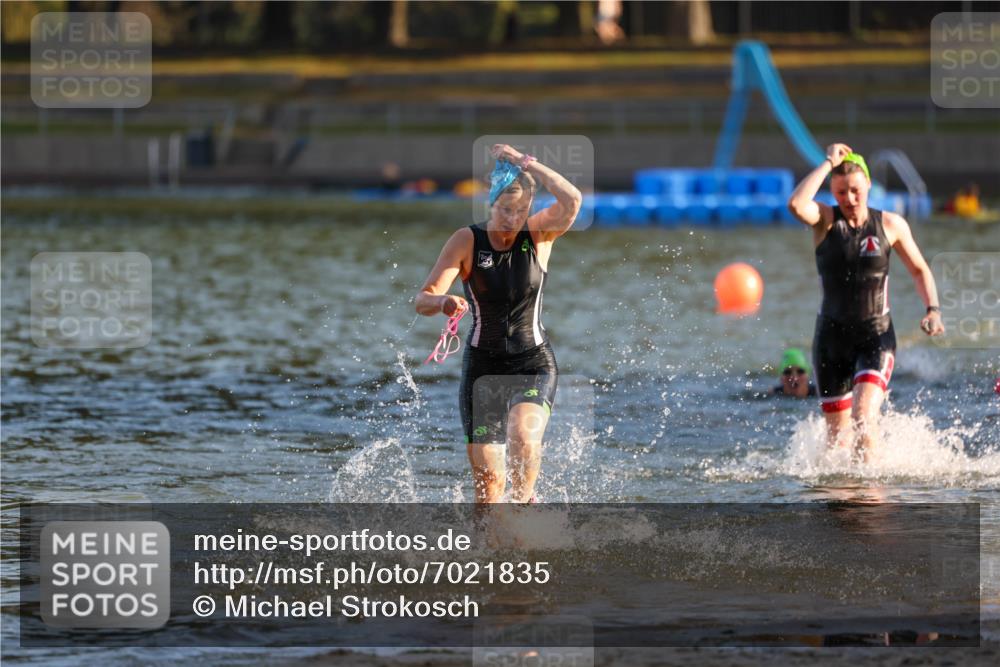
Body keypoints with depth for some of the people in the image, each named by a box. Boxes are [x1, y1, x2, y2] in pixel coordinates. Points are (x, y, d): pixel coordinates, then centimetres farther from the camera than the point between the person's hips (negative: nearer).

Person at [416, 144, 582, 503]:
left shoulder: (539, 235, -4)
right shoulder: (467, 241, -6)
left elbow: (572, 200, -25)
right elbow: (424, 299, -14)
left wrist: (526, 163, -24)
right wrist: (443, 302, -37)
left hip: (534, 364, -1)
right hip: (483, 365, 1)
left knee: (524, 435, -31)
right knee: (488, 480, -4)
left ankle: (523, 501, -5)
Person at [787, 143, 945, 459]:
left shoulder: (891, 225, 1)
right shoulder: (826, 220, -3)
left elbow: (920, 270, 14)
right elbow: (796, 205, -26)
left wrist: (933, 310, -1)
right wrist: (828, 163, -18)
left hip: (876, 337, -1)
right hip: (832, 337, 1)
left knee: (864, 417, -22)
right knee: (837, 433, 6)